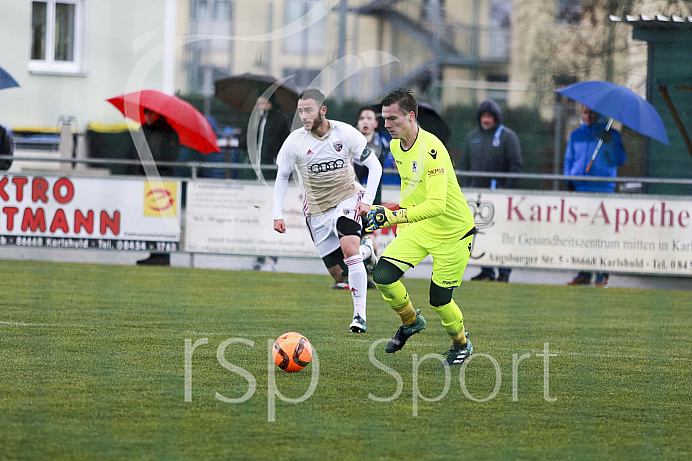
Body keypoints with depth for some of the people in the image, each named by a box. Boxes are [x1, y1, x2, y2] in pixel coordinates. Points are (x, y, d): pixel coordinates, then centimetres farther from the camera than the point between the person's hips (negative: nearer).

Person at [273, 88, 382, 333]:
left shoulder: (345, 133, -12)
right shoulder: (294, 142, -10)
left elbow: (374, 166, -3)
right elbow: (282, 177, 4)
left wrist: (368, 200, -13)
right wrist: (278, 214, -3)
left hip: (347, 200, -2)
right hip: (317, 210, 2)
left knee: (349, 246, -31)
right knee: (339, 274, 2)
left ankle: (360, 314, -27)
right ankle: (365, 253, 39)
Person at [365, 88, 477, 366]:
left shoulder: (431, 150, -29)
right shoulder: (396, 145, -2)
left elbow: (437, 203, -39)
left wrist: (393, 216, -45)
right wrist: (401, 223, 22)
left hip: (453, 233, -7)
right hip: (417, 228, 7)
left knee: (439, 300, -1)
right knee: (383, 276, -12)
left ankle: (461, 344, 30)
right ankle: (411, 322, 16)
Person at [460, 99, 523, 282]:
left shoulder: (508, 136, 0)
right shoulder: (472, 137, 16)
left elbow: (516, 164, -4)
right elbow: (465, 164, 21)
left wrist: (508, 187, -14)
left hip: (499, 191, -5)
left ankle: (504, 271, -4)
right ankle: (486, 270, 9)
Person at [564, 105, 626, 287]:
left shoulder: (610, 135, 7)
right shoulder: (575, 135, 18)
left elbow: (620, 161, -1)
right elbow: (568, 160, 22)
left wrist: (609, 144, -16)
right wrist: (569, 181, 6)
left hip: (603, 190, -3)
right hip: (579, 189, 3)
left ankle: (602, 274, -4)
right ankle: (584, 274, 5)